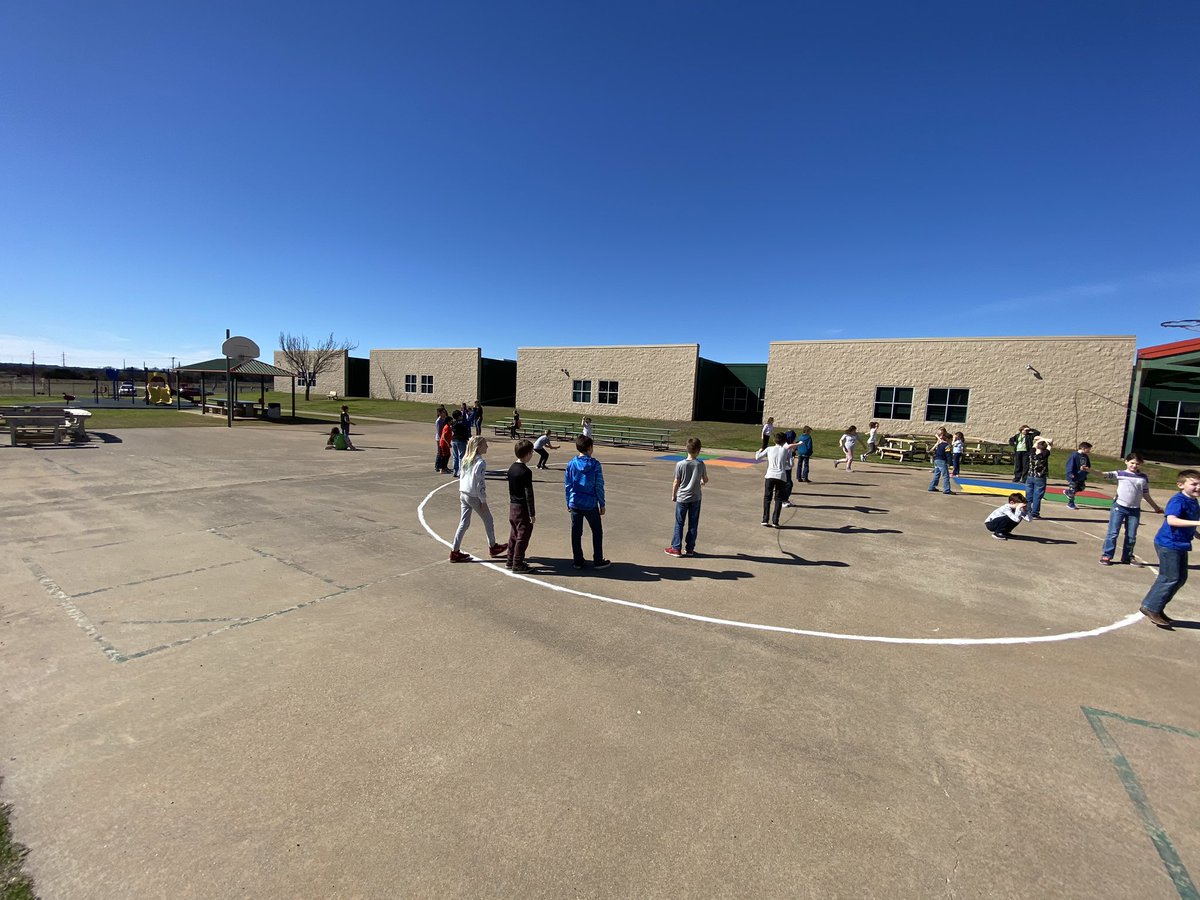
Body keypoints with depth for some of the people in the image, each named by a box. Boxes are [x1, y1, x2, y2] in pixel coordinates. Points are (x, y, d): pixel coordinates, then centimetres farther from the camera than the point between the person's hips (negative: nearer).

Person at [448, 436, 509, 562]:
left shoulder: (466, 460, 6)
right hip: (474, 496, -7)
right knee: (488, 520, 12)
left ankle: (455, 552, 12)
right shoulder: (481, 462, -18)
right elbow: (480, 483, -19)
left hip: (463, 494, 7)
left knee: (464, 523, 12)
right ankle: (493, 547, 28)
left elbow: (461, 477, 13)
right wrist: (483, 501, -13)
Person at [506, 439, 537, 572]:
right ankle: (517, 564, 7)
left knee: (513, 535, 17)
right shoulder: (526, 472, -19)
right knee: (523, 537, 2)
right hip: (522, 508, -8)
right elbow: (529, 494, -18)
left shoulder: (511, 468, 6)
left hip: (512, 506, 8)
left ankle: (510, 561, 26)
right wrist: (532, 513, -14)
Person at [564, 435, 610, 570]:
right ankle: (598, 561, 17)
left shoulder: (571, 464, -1)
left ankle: (577, 561, 18)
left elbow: (567, 485, 4)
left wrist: (568, 503, 15)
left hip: (575, 503, 3)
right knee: (597, 531, 12)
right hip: (590, 504, -3)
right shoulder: (595, 464, -9)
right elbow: (599, 486, -7)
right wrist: (602, 504, 2)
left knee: (576, 532, 12)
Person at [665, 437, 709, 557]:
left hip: (682, 498, -1)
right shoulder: (700, 464, -7)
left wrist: (673, 495, 7)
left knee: (679, 524, 8)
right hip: (695, 498, 2)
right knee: (693, 525, 11)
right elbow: (705, 480, 5)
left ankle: (676, 548, 11)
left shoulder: (680, 464, -13)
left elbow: (676, 482, -7)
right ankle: (689, 549, 16)